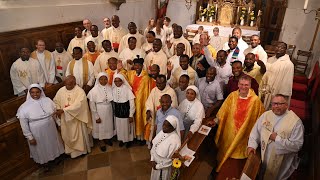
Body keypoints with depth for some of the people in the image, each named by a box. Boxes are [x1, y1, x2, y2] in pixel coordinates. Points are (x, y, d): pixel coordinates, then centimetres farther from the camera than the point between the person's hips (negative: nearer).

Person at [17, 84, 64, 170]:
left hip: (50, 129, 3)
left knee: (53, 144, 25)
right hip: (37, 133, -3)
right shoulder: (24, 107, -20)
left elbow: (55, 113, 3)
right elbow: (24, 124, -13)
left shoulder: (47, 100, -11)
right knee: (41, 148, 20)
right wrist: (30, 137, -10)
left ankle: (56, 157, 54)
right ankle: (45, 162, 48)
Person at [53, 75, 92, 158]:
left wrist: (63, 110, -29)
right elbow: (55, 101, 8)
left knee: (80, 135, 13)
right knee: (67, 135, 20)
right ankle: (70, 149, 42)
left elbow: (77, 105, -28)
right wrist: (58, 109, -11)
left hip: (77, 118, -4)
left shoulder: (80, 91, -19)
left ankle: (82, 149, 36)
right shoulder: (61, 90, -4)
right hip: (65, 118, 5)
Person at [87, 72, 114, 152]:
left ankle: (107, 138, 44)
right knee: (100, 127, 14)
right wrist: (96, 116, -12)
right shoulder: (94, 90, -17)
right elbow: (92, 104, -12)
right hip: (99, 112, -3)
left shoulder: (110, 88, -8)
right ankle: (101, 141, 36)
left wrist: (113, 111, -1)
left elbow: (112, 100, 2)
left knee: (108, 125, 19)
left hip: (109, 111, 3)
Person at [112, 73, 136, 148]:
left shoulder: (127, 89, -19)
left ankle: (129, 140, 36)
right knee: (119, 127, 19)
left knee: (127, 126, 13)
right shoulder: (113, 89, -6)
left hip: (126, 111, -4)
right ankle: (121, 139, 42)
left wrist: (131, 115, -14)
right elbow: (113, 101, 3)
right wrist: (114, 111, 7)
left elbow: (131, 103, -15)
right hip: (117, 112, 4)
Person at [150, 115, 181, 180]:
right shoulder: (162, 132, -10)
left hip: (164, 167, -6)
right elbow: (154, 145, 0)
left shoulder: (175, 141, -32)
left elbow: (170, 160, -25)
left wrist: (157, 166, -14)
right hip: (155, 163, 6)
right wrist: (152, 159, -6)